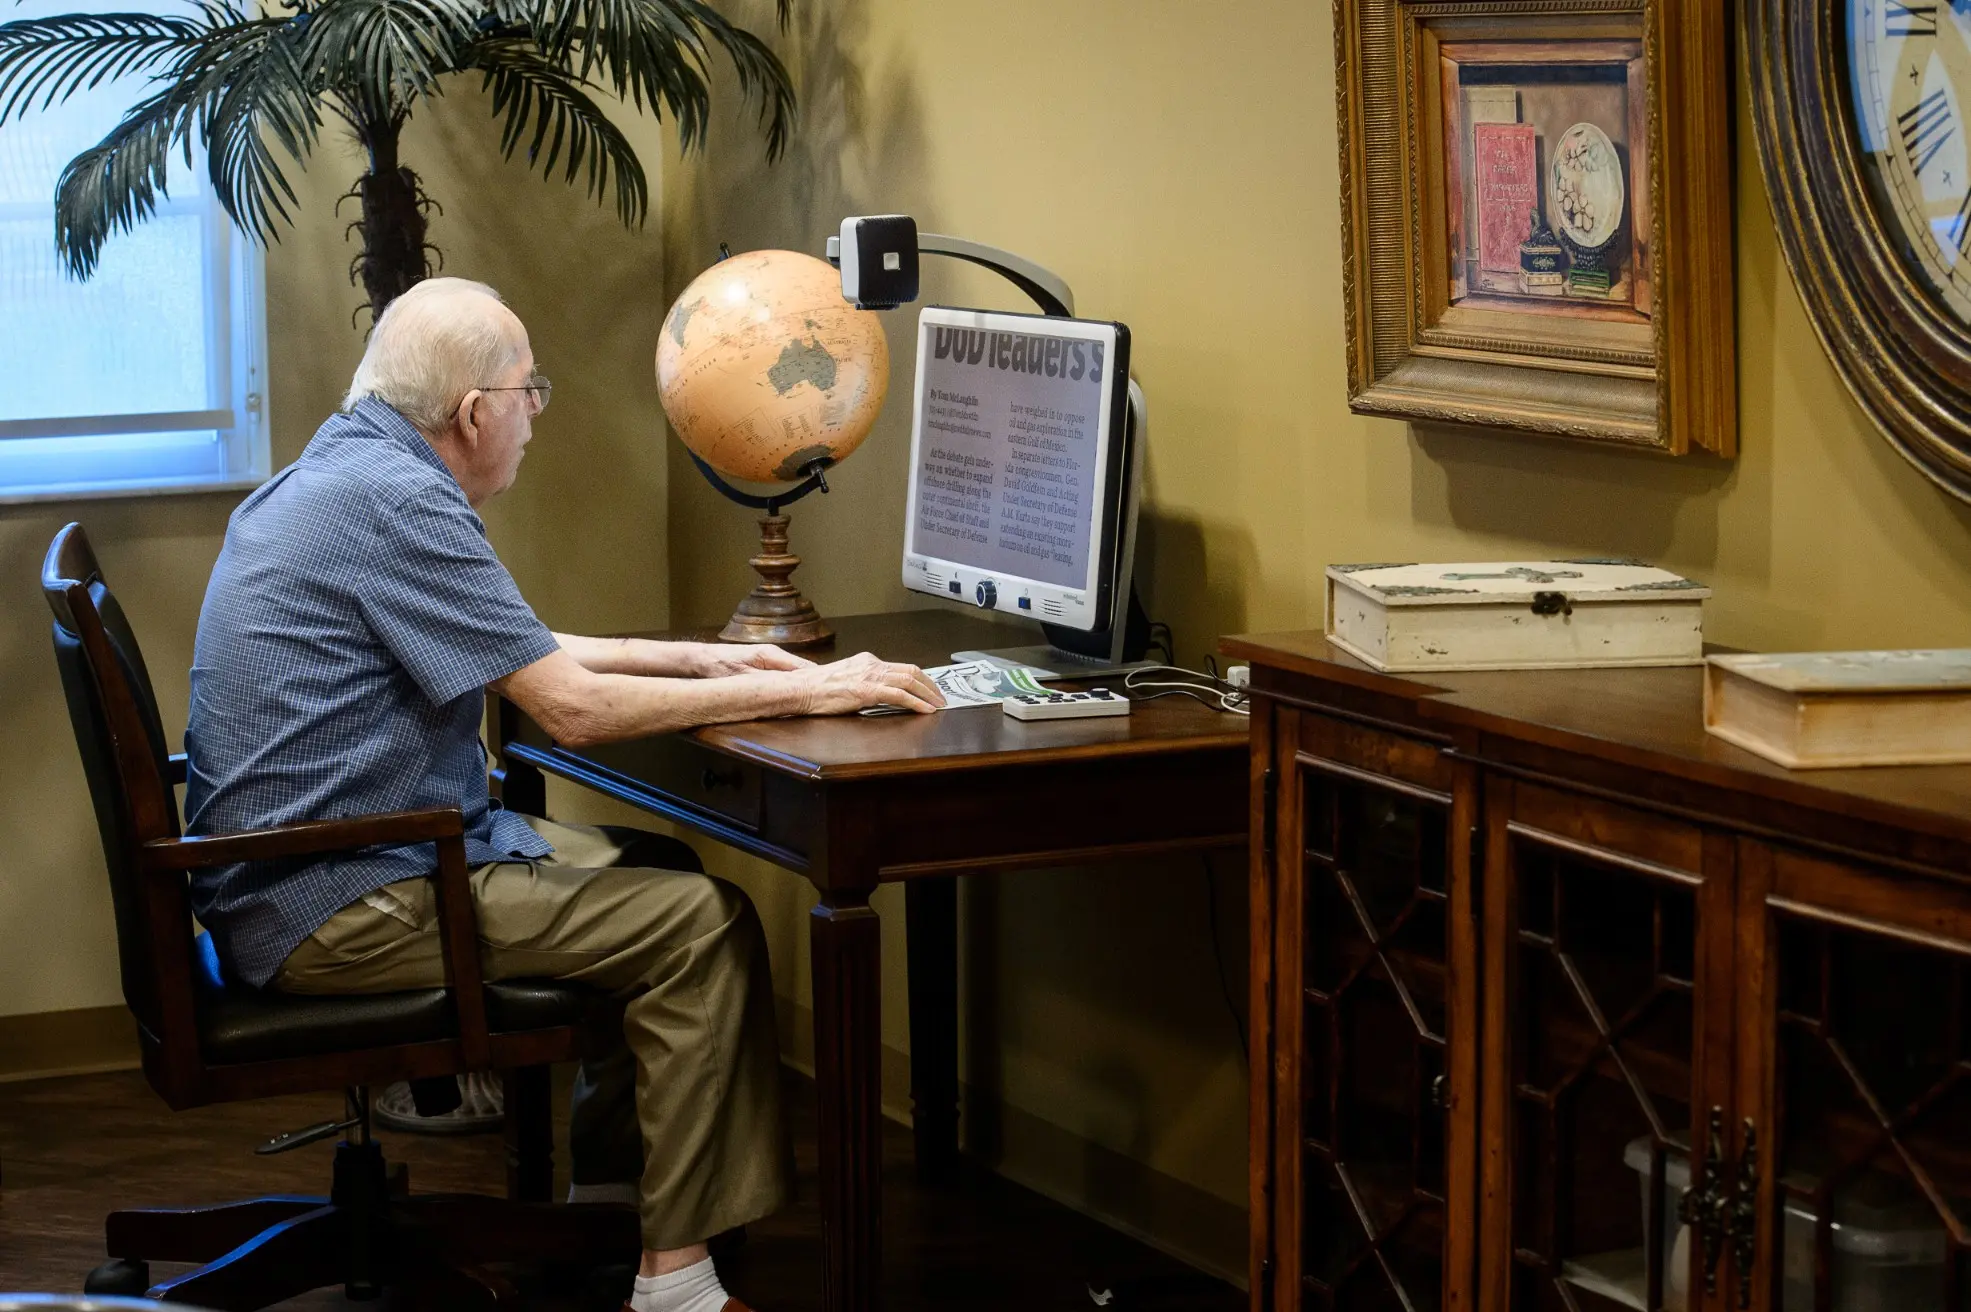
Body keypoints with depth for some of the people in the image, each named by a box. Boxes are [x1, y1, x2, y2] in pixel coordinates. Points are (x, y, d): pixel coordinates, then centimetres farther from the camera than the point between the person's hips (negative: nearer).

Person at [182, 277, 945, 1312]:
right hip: (337, 904, -11)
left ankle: (606, 1188, 21)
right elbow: (571, 707, -20)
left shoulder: (343, 470, 13)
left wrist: (699, 659, 20)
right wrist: (802, 691, -13)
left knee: (659, 869, 17)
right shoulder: (395, 500, -19)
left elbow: (518, 651, 25)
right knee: (704, 923, -11)